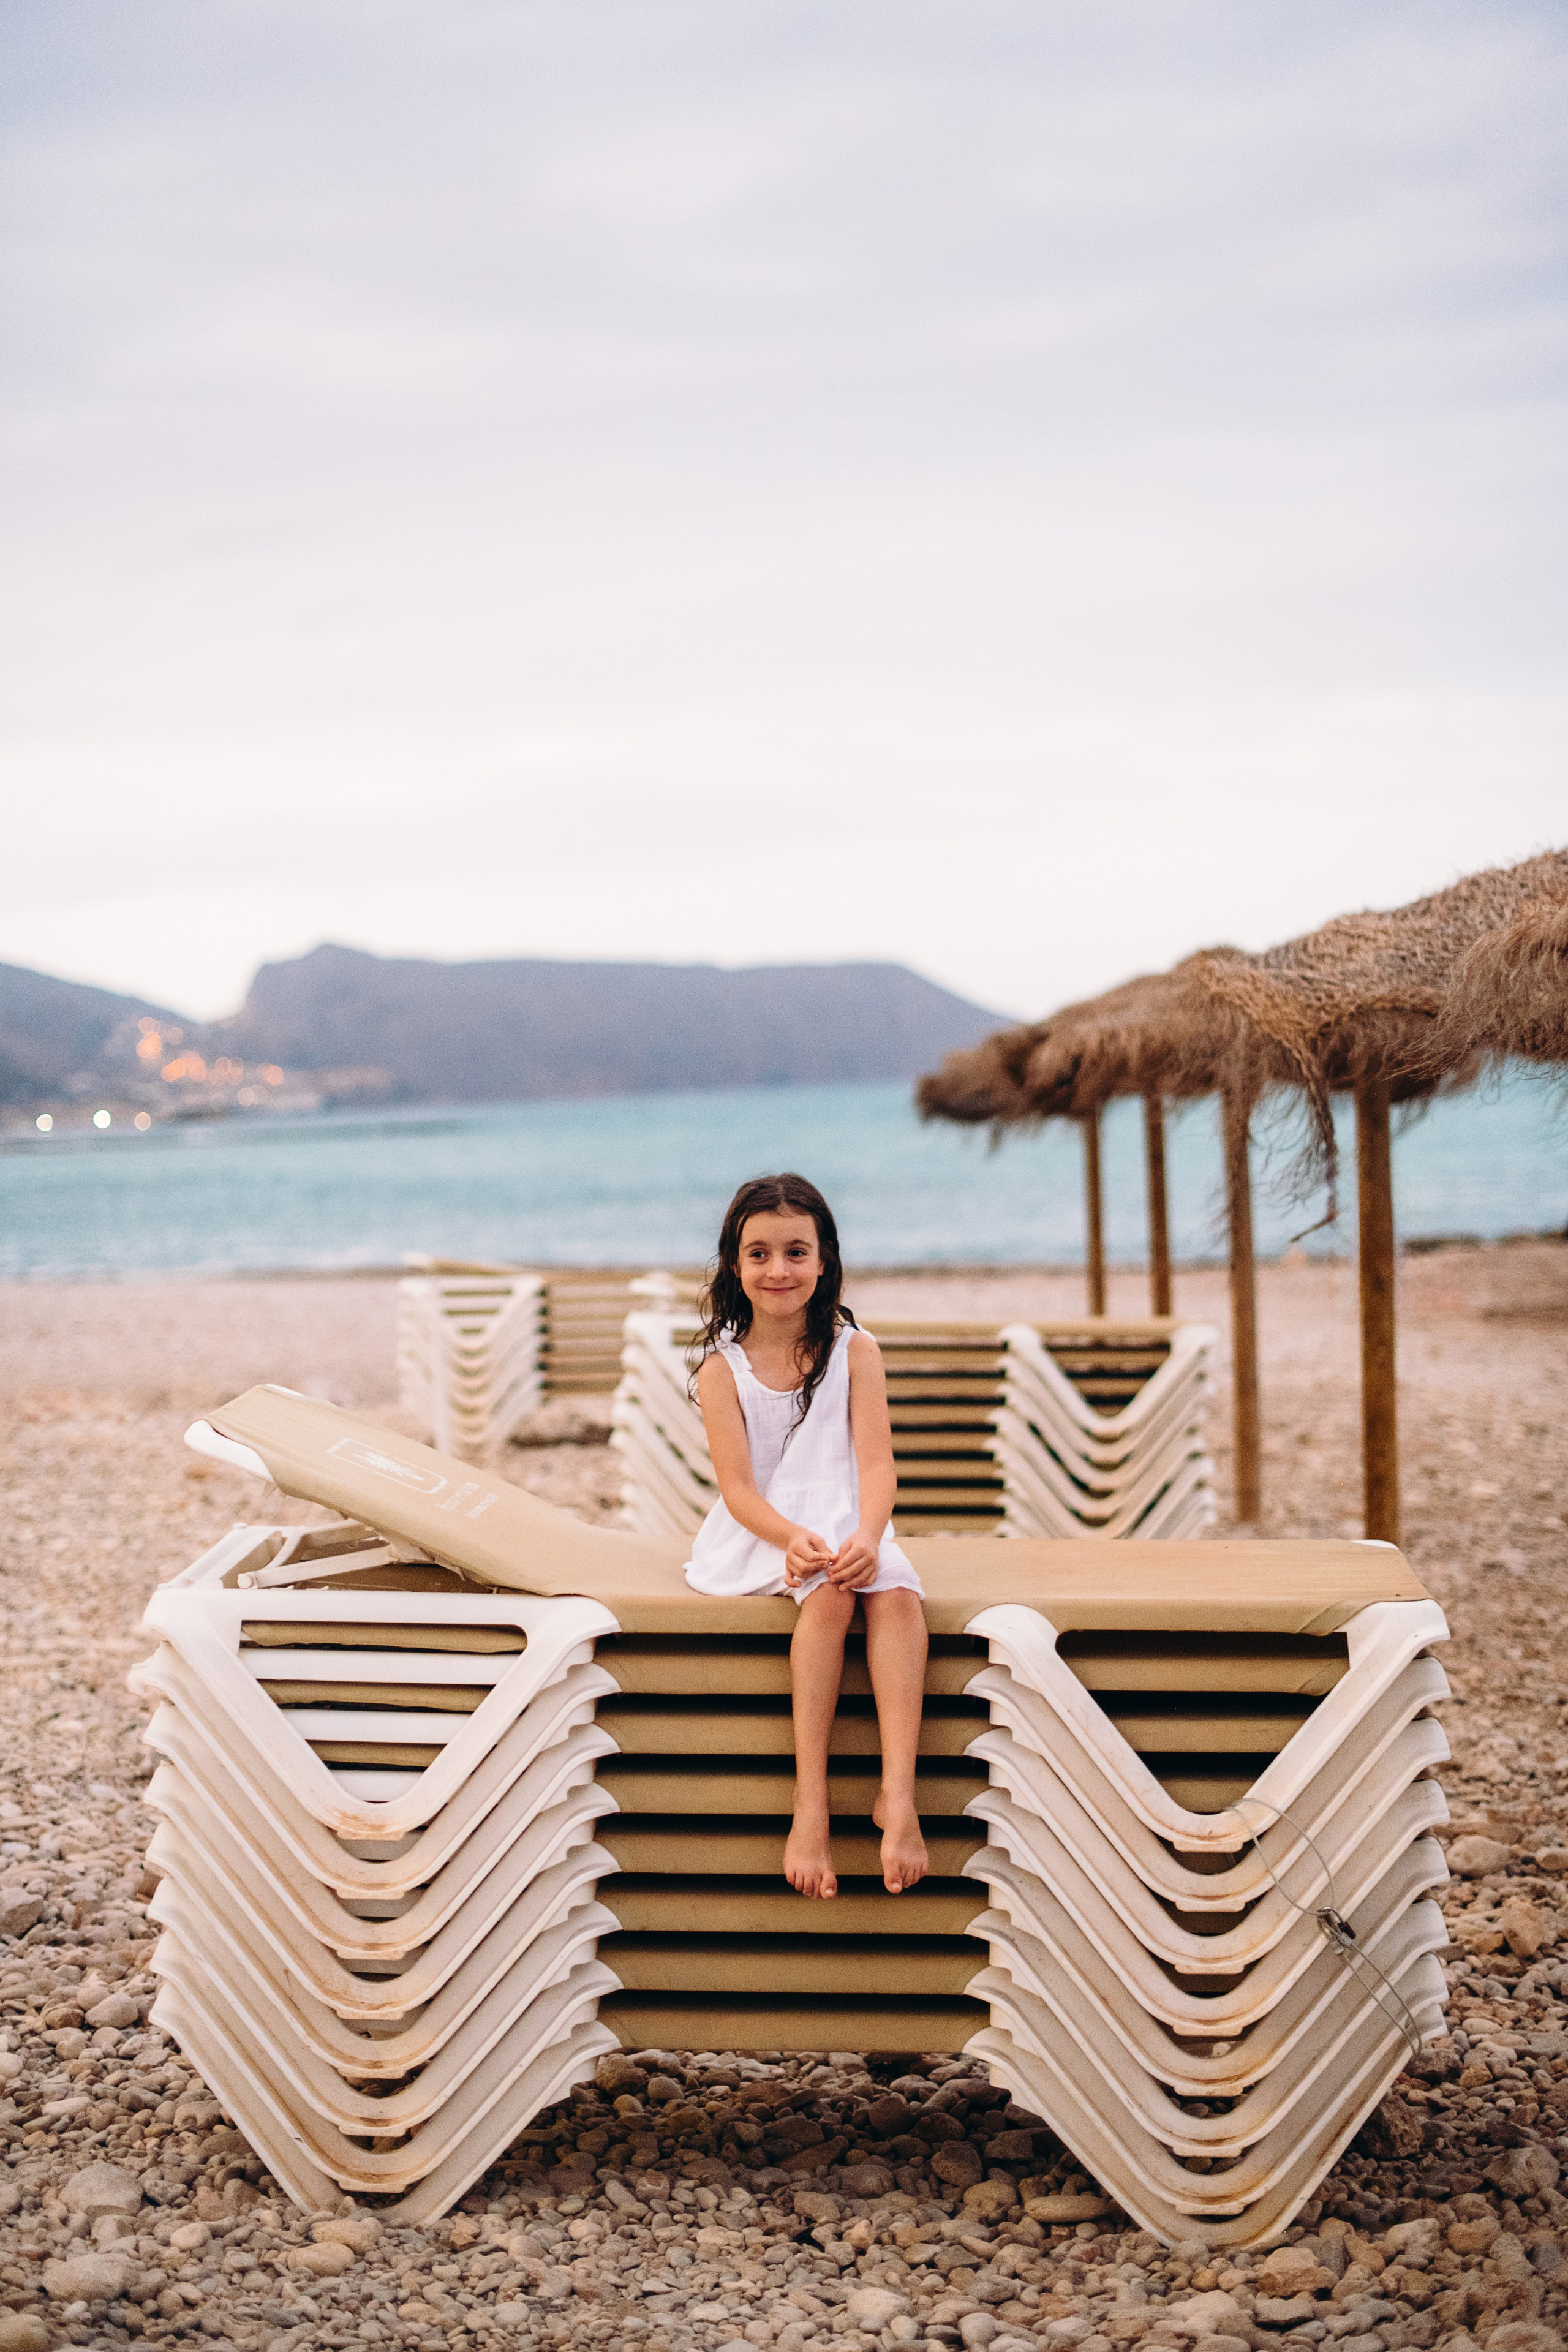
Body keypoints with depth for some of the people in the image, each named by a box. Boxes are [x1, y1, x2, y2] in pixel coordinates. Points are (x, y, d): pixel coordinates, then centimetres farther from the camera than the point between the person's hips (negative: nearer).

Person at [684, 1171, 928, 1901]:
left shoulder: (855, 1350, 3)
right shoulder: (723, 1366, -1)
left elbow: (876, 1463, -7)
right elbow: (738, 1487, -9)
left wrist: (865, 1538, -28)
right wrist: (794, 1539, -30)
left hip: (847, 1530, 2)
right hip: (757, 1538, -2)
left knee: (896, 1591, -31)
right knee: (828, 1591, -34)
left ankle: (898, 1793, -39)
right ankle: (810, 1801, -36)